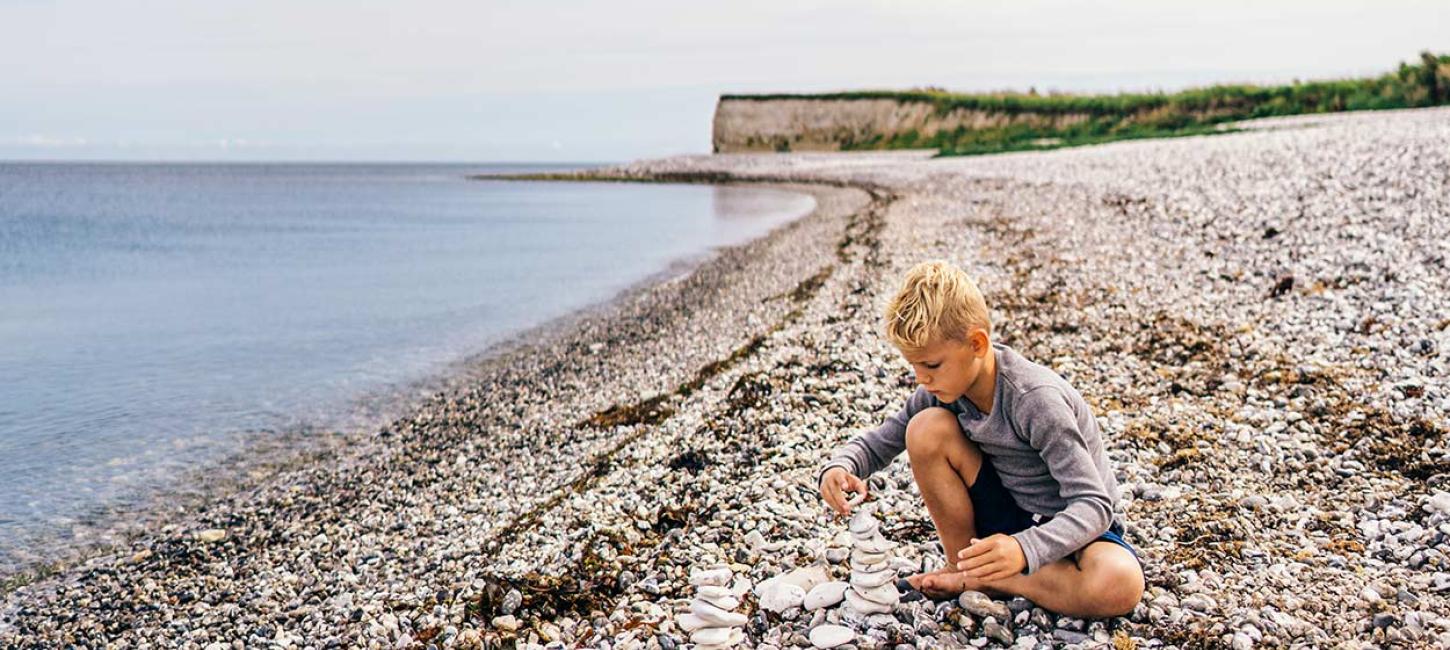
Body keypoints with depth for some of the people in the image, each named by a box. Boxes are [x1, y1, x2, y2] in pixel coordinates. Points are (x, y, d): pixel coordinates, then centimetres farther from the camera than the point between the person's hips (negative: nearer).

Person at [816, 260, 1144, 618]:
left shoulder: (1036, 399, -28)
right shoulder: (946, 386, -10)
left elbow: (1095, 505, -31)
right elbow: (880, 441, 1)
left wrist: (1023, 548, -48)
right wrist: (839, 467, -23)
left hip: (1069, 529, -4)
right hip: (1006, 516, 4)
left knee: (1120, 584, -38)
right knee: (927, 427, -19)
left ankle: (976, 578, -18)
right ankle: (963, 565, -7)